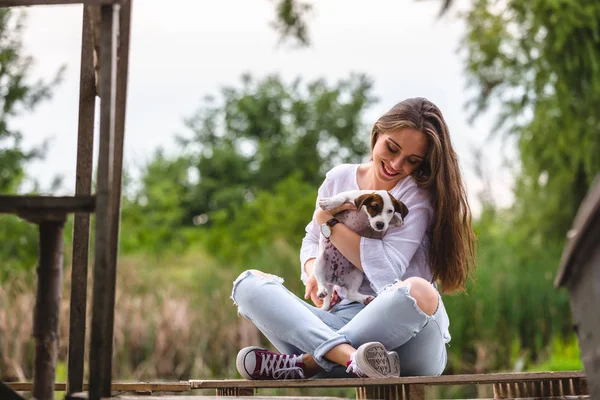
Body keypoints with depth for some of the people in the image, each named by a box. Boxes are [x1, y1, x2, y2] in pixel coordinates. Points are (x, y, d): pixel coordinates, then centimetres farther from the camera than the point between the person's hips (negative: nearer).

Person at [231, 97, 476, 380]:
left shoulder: (417, 193, -4)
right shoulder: (339, 178, 10)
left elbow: (387, 271, -15)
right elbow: (312, 240, 21)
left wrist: (330, 221, -5)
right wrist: (314, 271, -3)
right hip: (344, 318, 5)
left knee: (417, 291, -39)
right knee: (248, 284, -12)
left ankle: (308, 362, -27)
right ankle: (349, 356, -37)